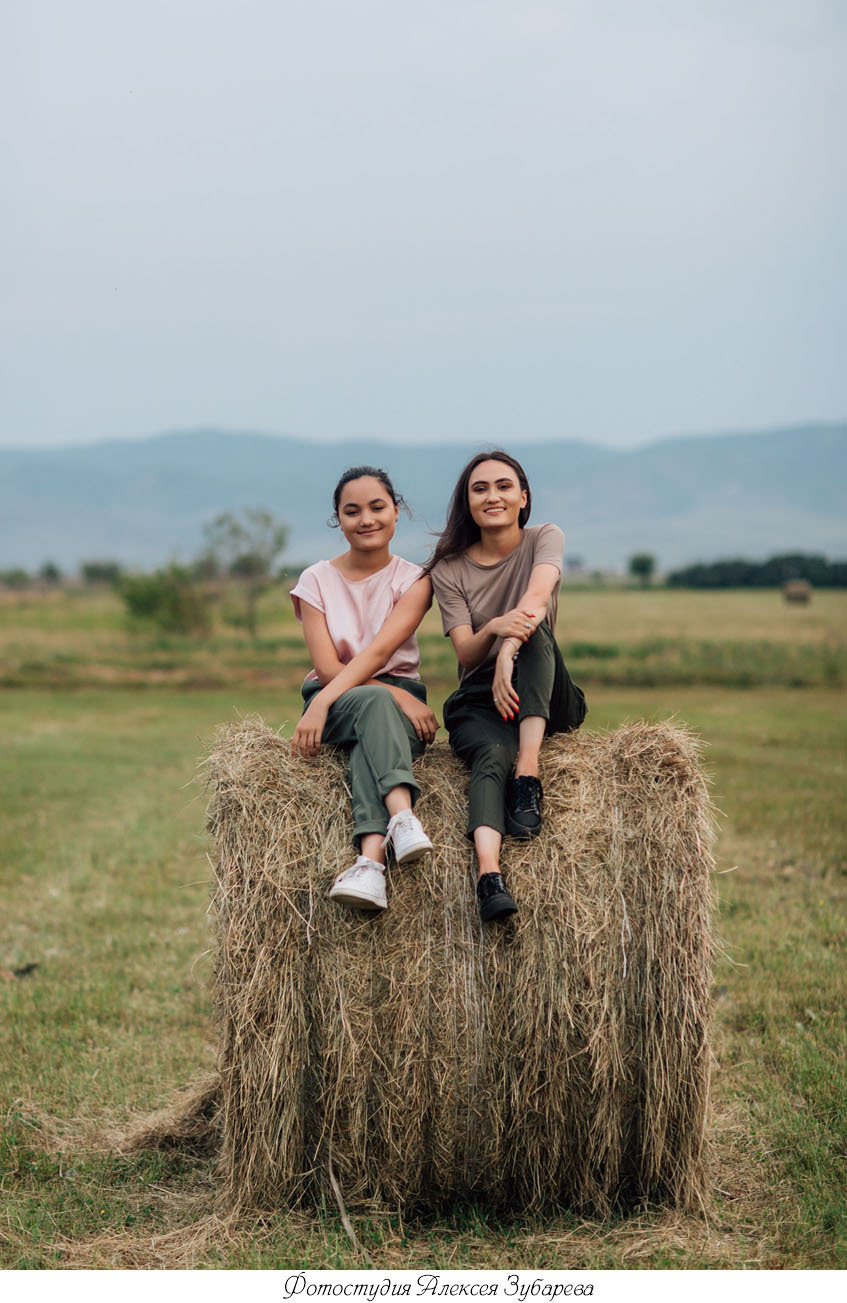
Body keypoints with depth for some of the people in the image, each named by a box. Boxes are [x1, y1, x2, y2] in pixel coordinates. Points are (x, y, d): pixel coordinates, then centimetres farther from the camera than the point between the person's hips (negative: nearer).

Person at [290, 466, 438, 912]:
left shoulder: (413, 580, 3)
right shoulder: (317, 580, 5)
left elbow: (380, 650, -14)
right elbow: (327, 668, -7)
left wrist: (322, 704, -28)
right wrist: (398, 696, -20)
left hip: (397, 704, 0)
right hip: (334, 703, 0)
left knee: (372, 733, -37)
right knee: (375, 702, -36)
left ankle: (370, 858, -58)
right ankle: (402, 815, -60)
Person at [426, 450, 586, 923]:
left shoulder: (545, 539, 3)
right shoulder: (449, 570, 4)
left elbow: (537, 595, -19)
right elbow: (466, 655, -8)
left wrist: (507, 653, -38)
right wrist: (493, 628, -33)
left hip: (549, 703, 0)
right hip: (478, 700, 0)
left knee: (533, 627, -31)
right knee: (492, 754, -34)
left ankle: (528, 774, -42)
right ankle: (489, 873, -57)